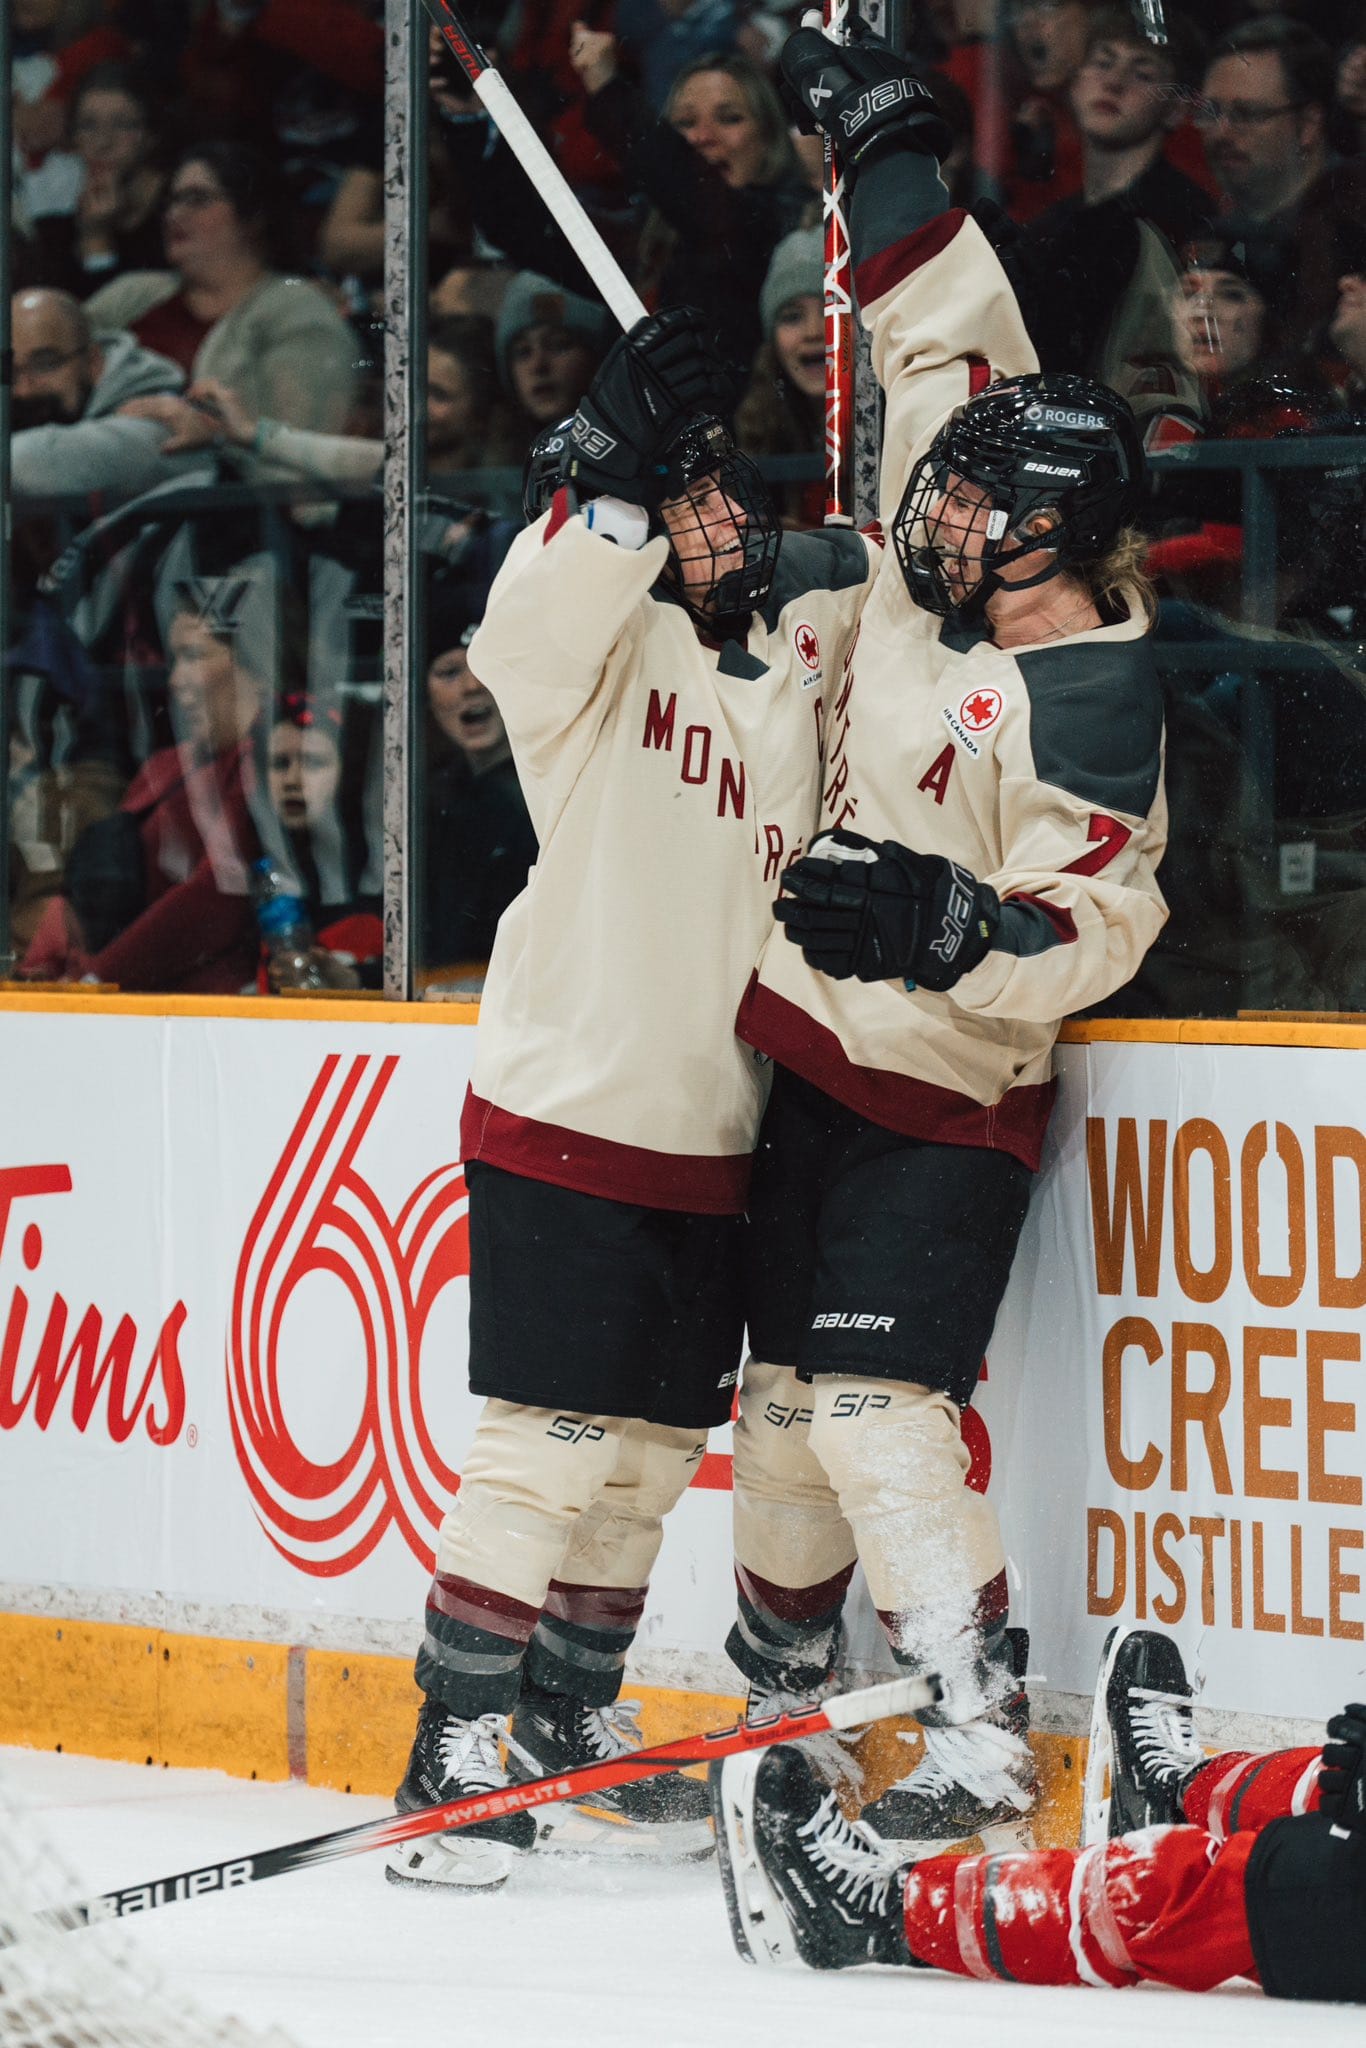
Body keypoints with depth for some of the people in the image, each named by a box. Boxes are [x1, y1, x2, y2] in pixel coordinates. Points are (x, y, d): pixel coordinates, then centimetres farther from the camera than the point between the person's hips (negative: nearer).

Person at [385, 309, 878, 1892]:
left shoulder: (807, 650, 12)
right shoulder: (609, 647, -7)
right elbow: (530, 629, -28)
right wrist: (617, 477, -40)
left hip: (714, 1137, 7)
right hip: (565, 1112, -7)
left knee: (652, 1455, 13)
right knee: (550, 1449, -10)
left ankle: (566, 1731, 25)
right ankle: (452, 1761, -4)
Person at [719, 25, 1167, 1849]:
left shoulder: (1084, 698, -20)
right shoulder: (950, 572, 1)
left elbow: (1094, 929, -23)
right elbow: (949, 345, 11)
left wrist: (947, 923, -38)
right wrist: (887, 152, 11)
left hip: (943, 1100, -8)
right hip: (816, 1058, 8)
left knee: (877, 1405, -17)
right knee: (786, 1388, 15)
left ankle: (981, 1741, -18)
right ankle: (777, 1684, 28)